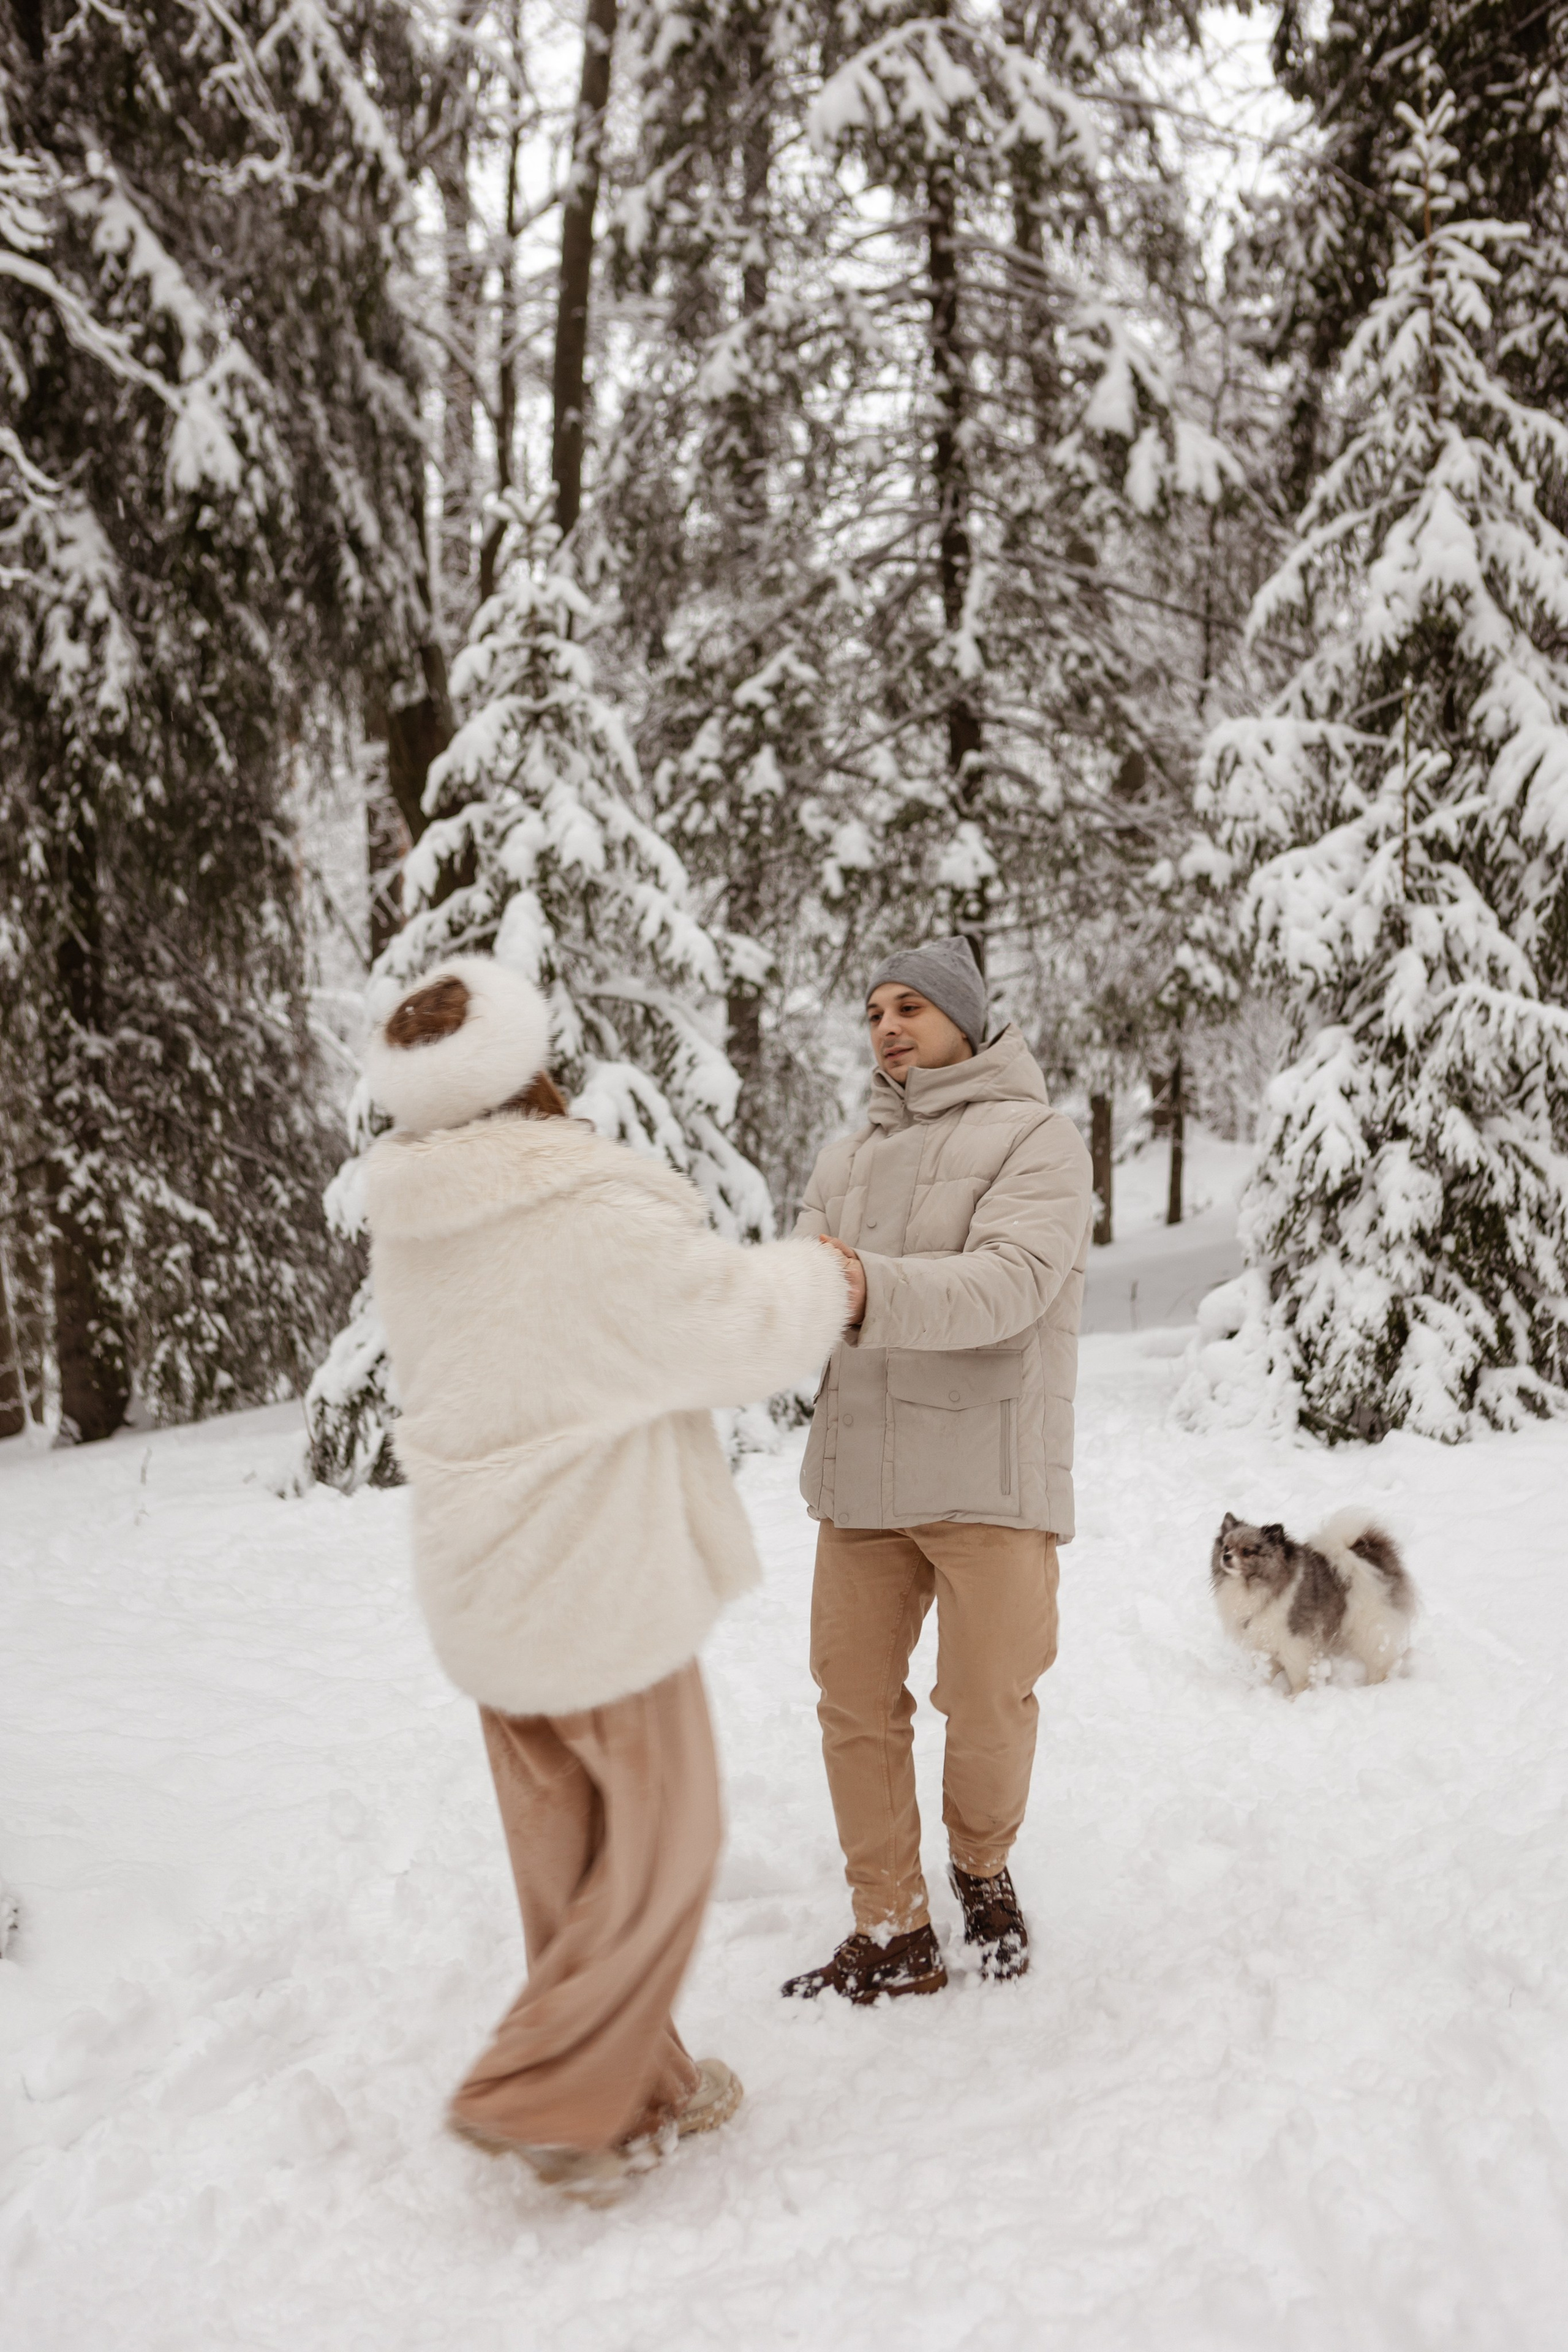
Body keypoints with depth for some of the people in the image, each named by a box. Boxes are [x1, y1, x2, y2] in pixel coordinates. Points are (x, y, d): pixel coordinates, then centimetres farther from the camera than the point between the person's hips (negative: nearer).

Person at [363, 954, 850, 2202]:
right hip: (599, 1584, -8)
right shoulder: (591, 1217, -24)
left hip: (486, 1585, 8)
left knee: (568, 1850, 19)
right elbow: (744, 1328, -15)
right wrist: (818, 1278, 6)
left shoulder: (411, 1224, 1)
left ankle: (635, 2087, 34)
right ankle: (542, 2094, 11)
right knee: (659, 1845, 10)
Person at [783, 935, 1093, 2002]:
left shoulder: (1036, 1137, -3)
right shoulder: (848, 1160, 17)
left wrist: (872, 1288, -37)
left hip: (989, 1470, -5)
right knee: (855, 1699, 5)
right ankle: (892, 1933, 18)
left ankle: (983, 1867, 31)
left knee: (989, 1702, 1)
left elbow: (1009, 1284, -20)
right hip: (862, 1472, 5)